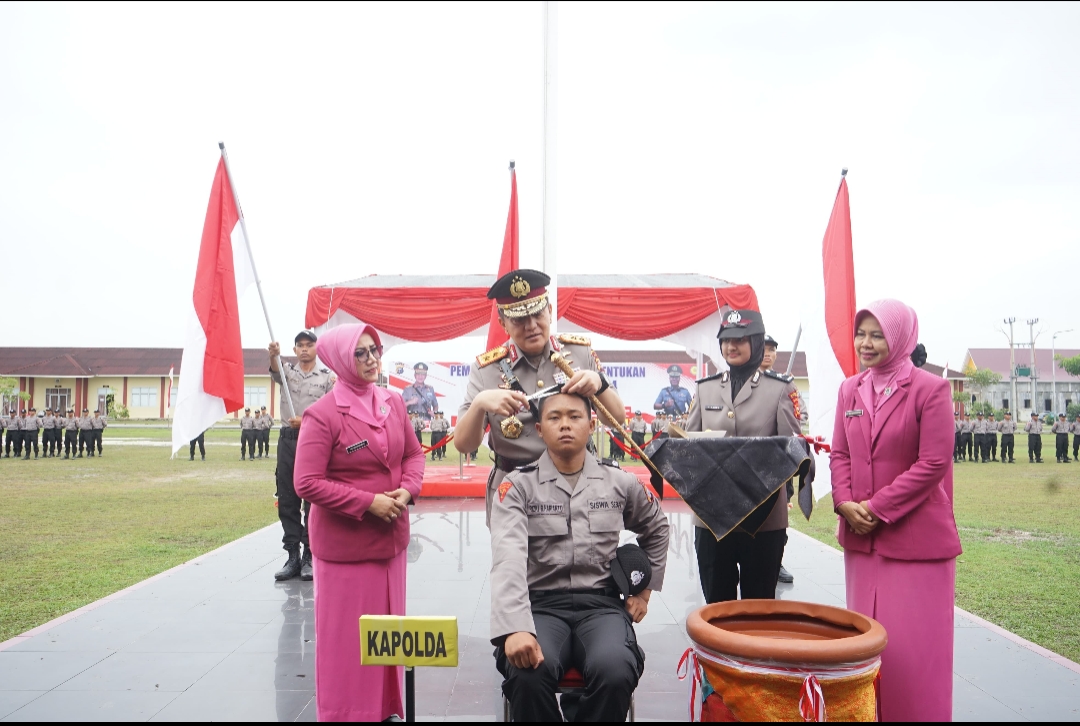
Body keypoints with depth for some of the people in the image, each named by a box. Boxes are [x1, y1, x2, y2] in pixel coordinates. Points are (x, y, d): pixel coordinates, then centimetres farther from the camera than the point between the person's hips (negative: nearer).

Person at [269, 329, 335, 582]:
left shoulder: (327, 377, 5)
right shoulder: (287, 371, 9)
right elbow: (275, 371, -16)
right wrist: (273, 356, -39)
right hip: (288, 439, 2)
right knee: (287, 501, 4)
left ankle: (309, 557, 7)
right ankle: (292, 556, 12)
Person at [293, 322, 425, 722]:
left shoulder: (394, 403, 3)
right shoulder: (322, 414, -15)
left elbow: (414, 453, 12)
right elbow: (307, 483, -18)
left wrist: (407, 489, -8)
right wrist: (368, 502, -19)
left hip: (391, 538, 6)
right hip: (344, 545, -6)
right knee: (346, 638, 5)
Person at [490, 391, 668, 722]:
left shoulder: (621, 483, 9)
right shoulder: (517, 486, -1)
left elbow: (657, 530, 29)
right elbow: (508, 560, -16)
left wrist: (645, 591, 21)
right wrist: (516, 627, -31)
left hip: (602, 605, 2)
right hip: (541, 605, -1)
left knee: (615, 671, -31)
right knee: (528, 673, -32)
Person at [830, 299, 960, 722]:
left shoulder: (930, 389, -9)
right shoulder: (850, 390, 9)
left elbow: (934, 463, -13)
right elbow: (840, 454, 10)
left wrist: (877, 507, -15)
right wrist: (845, 503, -7)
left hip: (916, 537, -5)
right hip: (862, 536, 5)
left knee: (913, 646, 1)